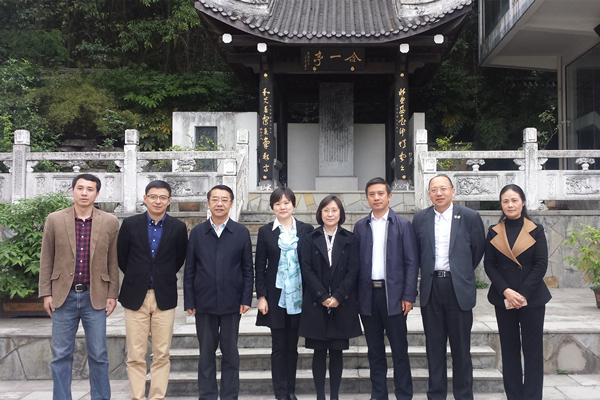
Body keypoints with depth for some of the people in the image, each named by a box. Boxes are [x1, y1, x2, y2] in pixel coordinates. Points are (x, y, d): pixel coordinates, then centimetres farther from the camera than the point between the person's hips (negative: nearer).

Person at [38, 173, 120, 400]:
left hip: (95, 297, 0)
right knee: (61, 355, 7)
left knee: (98, 355, 6)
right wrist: (46, 293, 1)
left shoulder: (110, 222, 1)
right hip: (63, 296, 0)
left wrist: (112, 294, 1)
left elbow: (113, 262, 4)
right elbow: (46, 260, 5)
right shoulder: (54, 220, 2)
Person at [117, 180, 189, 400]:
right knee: (135, 356, 2)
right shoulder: (130, 224, 2)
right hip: (135, 297, 0)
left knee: (161, 355, 4)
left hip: (164, 297, 0)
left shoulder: (178, 228, 2)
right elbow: (121, 257, 10)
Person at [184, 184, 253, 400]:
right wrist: (189, 301, 0)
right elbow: (189, 270, 4)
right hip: (204, 303, 1)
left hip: (231, 303, -1)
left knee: (230, 352, 8)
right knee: (206, 352, 8)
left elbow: (247, 269, 3)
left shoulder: (242, 232, 2)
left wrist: (246, 299, -4)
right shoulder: (197, 232, 4)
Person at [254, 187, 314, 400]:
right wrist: (261, 296, -4)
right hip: (275, 295, -1)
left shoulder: (306, 229, 3)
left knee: (292, 346, 9)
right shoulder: (265, 231, 3)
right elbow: (259, 266, 3)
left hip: (298, 296, 1)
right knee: (278, 346, 3)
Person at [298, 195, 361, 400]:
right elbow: (307, 270, -1)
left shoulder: (349, 239, 6)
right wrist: (323, 297, -10)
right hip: (316, 304, 0)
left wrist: (338, 297, -11)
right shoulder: (310, 239, 5)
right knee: (319, 352, 4)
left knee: (337, 352, 5)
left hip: (342, 304, 0)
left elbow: (352, 270, -1)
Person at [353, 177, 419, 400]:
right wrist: (354, 296, 1)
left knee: (399, 349, 2)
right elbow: (355, 262, 7)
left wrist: (408, 296, -8)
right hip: (368, 294, 3)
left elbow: (412, 262, -2)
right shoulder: (360, 227, 9)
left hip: (393, 294, -3)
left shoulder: (402, 225, 1)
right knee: (374, 350, 11)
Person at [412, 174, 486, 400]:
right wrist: (428, 271, 12)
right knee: (434, 346, 10)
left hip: (459, 288, -2)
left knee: (461, 346, 5)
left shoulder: (469, 217, -2)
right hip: (431, 287, 2)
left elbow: (478, 249, 8)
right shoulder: (420, 218, 4)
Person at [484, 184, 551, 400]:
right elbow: (489, 265, 1)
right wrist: (506, 291, -12)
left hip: (532, 298, -2)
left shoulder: (535, 230, 1)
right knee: (509, 350, 7)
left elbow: (541, 265, -4)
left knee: (533, 350, 1)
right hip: (503, 299, 2)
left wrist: (523, 294, -12)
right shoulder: (494, 233, 6)